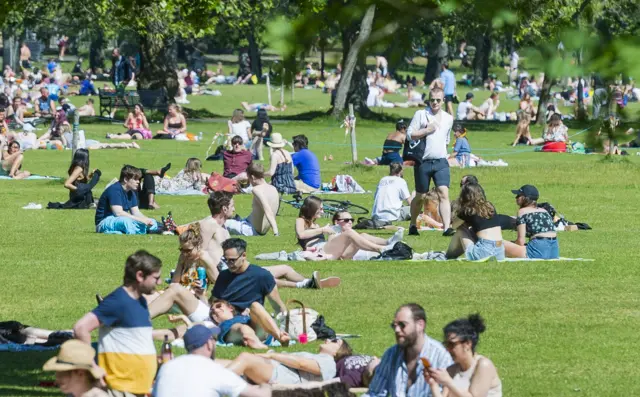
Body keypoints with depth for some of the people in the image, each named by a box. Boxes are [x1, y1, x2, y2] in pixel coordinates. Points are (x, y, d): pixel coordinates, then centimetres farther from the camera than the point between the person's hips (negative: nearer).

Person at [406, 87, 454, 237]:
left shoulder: (448, 118, 13)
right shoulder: (421, 114, 1)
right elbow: (409, 135, -6)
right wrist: (427, 130, -13)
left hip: (441, 162, 2)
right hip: (423, 162, -2)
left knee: (444, 193, -14)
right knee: (421, 197, 8)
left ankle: (447, 227, -24)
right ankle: (412, 225, 27)